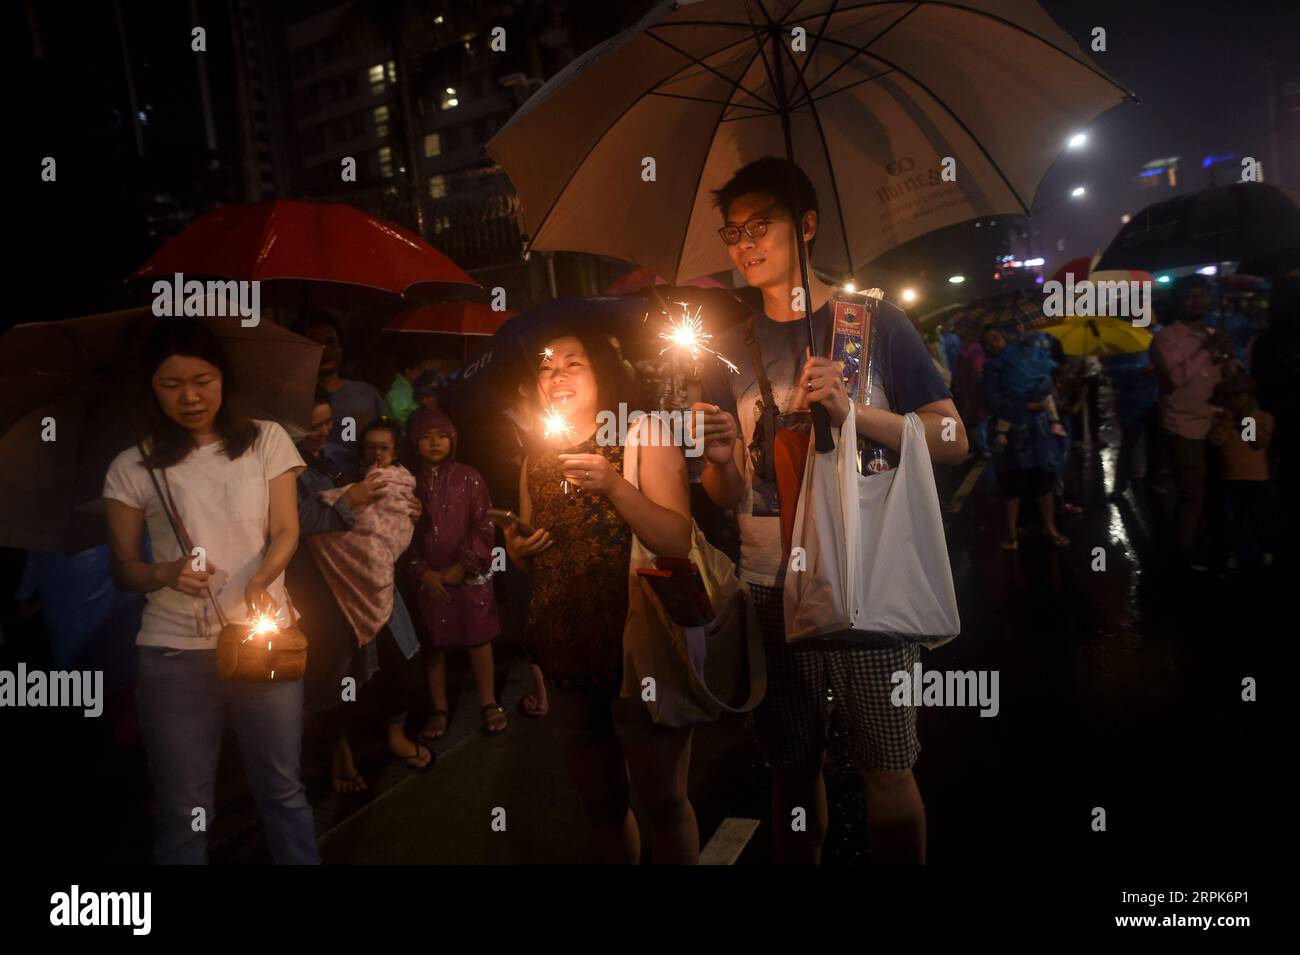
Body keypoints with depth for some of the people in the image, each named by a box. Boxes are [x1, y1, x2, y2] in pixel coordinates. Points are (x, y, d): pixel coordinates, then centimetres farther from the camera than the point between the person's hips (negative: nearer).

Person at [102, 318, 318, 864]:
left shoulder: (266, 440, 4)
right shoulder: (132, 467, 3)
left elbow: (286, 531, 0)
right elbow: (123, 568, 6)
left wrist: (259, 578, -20)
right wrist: (165, 573, -16)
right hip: (174, 651, 0)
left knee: (283, 791, 8)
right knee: (183, 809, 7)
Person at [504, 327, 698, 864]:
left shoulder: (642, 439, -6)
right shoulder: (536, 458, 9)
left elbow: (678, 543, -17)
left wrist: (613, 484, -27)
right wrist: (515, 551, -2)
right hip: (566, 659, 5)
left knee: (663, 805, 7)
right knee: (602, 807, 19)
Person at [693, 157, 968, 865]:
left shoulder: (875, 323, 1)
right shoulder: (732, 350, 8)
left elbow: (952, 441, -4)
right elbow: (728, 499, 9)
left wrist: (854, 413, -18)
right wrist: (721, 459, -14)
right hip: (770, 588, 3)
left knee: (888, 770, 5)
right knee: (793, 765, 13)